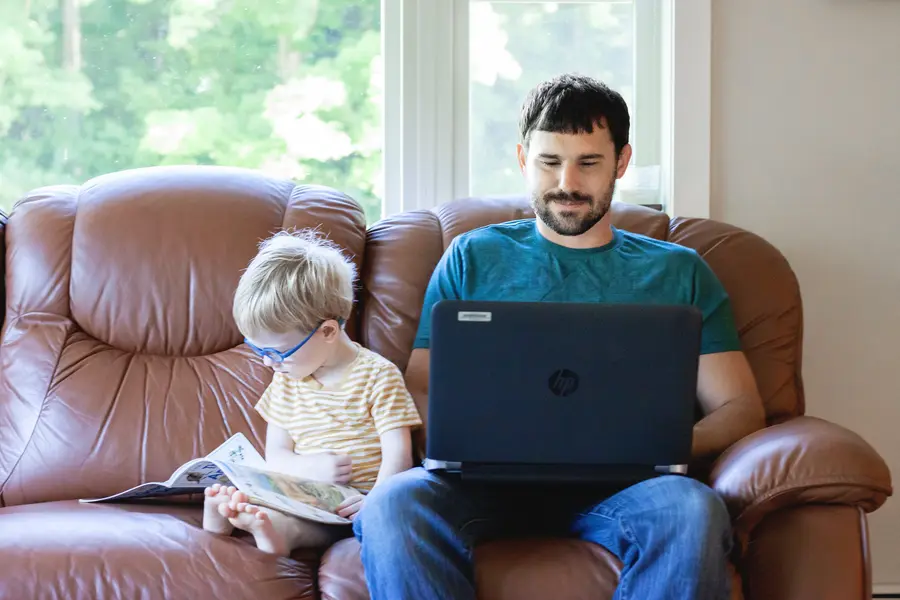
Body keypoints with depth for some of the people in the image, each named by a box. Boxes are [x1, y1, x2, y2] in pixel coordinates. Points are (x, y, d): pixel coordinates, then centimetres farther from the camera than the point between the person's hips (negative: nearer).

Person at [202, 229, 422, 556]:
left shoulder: (377, 375, -2)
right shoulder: (286, 380, 15)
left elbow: (398, 453, -8)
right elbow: (276, 455, 14)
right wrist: (312, 467, -10)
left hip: (352, 504, -5)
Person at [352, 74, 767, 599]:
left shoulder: (678, 272, 21)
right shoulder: (474, 257, 22)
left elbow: (740, 408, 15)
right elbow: (420, 387, 16)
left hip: (620, 484, 0)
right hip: (490, 482, 0)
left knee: (691, 509, -37)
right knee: (392, 507, -34)